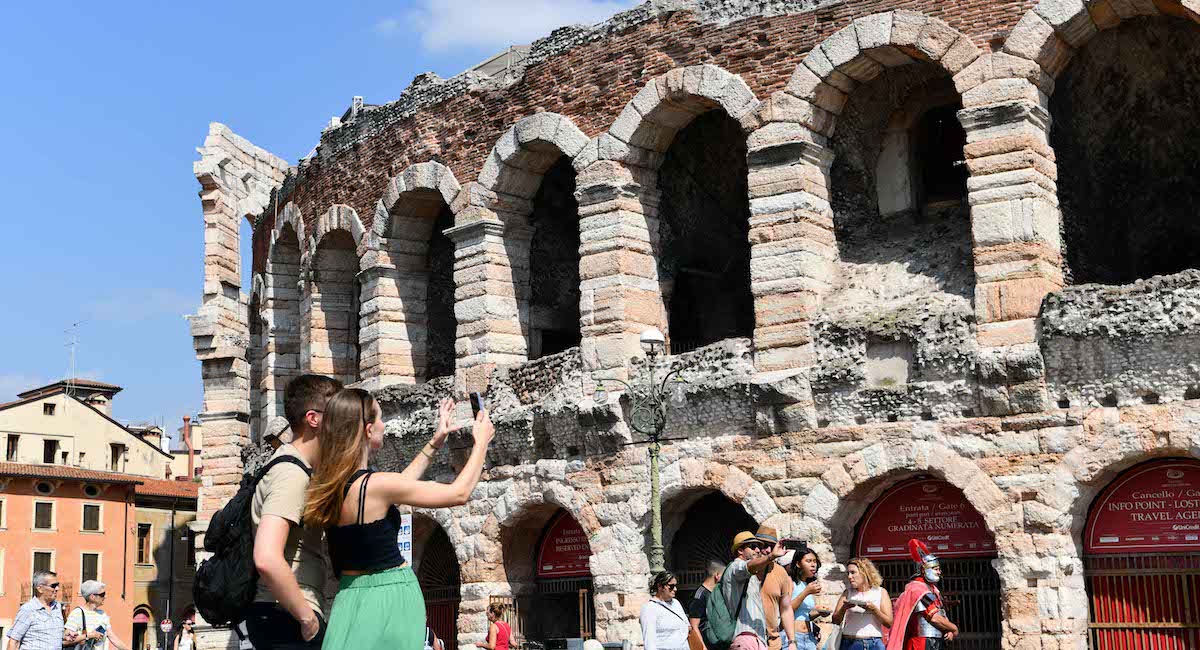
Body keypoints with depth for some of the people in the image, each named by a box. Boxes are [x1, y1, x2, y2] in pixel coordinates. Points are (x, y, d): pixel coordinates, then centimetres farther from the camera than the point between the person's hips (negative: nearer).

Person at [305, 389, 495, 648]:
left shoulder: (328, 486, 3)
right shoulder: (375, 484, -20)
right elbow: (459, 493, -10)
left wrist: (435, 443, 24)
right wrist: (481, 441, 3)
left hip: (349, 597, 8)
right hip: (391, 598, -8)